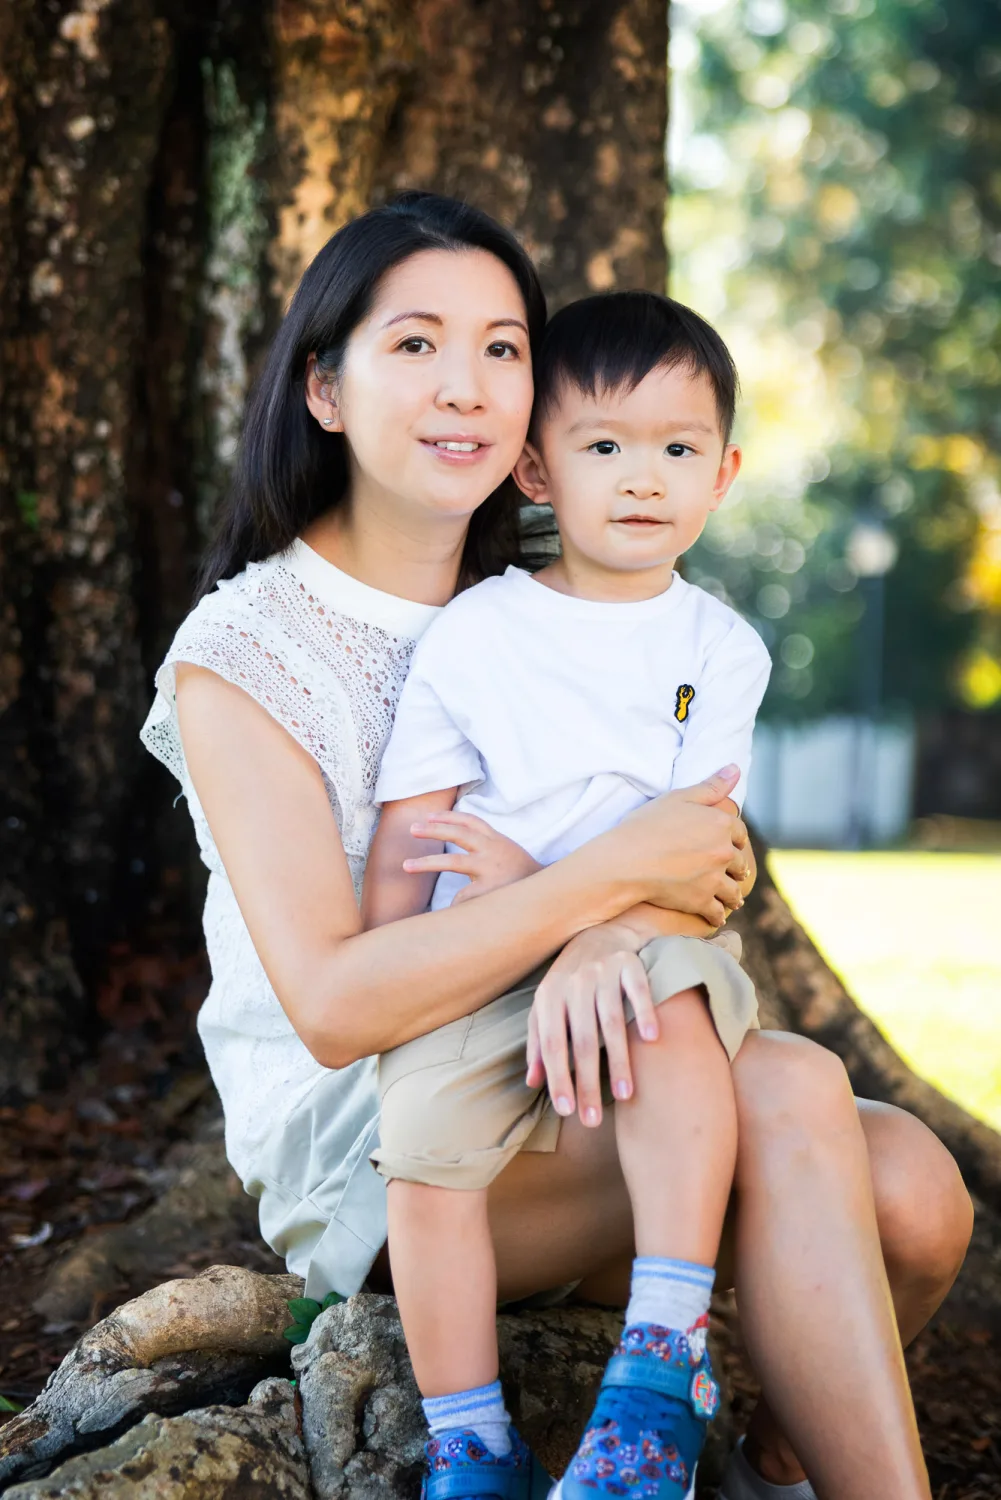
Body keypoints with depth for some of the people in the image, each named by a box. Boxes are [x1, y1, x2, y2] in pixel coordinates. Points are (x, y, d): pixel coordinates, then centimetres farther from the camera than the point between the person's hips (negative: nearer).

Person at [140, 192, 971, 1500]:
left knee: (913, 1190, -21)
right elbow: (330, 1005, -18)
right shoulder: (241, 650, -9)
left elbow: (701, 857, 3)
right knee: (793, 1094, -28)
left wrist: (625, 935, -21)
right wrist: (609, 875, -23)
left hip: (556, 1082, 6)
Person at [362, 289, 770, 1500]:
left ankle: (664, 1359, -28)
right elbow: (402, 847, 3)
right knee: (422, 1142, -22)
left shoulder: (719, 647, 4)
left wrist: (539, 886, -20)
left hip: (642, 950, -1)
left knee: (674, 1002, -34)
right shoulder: (470, 637, 3)